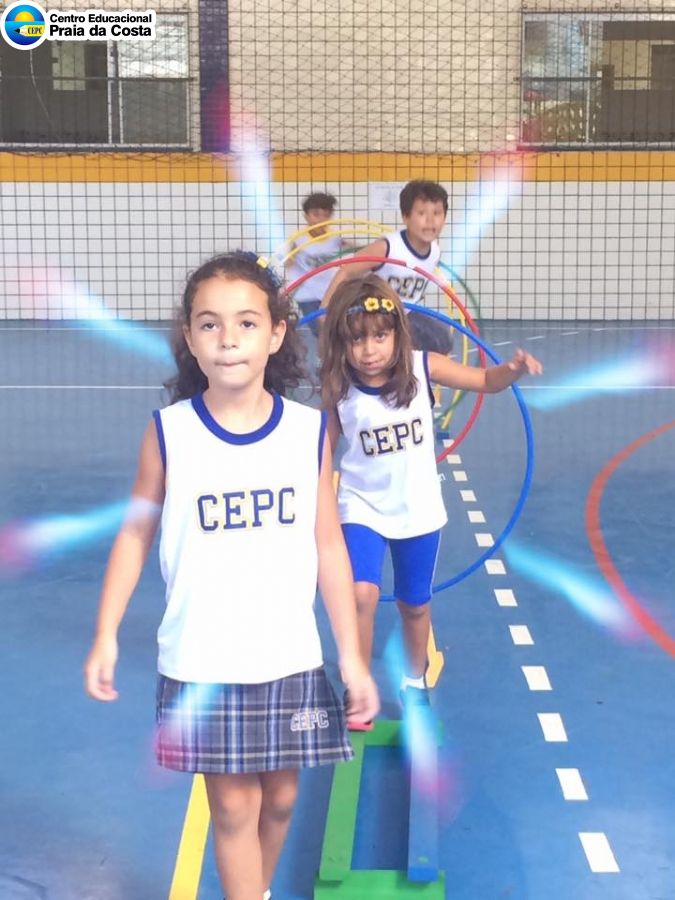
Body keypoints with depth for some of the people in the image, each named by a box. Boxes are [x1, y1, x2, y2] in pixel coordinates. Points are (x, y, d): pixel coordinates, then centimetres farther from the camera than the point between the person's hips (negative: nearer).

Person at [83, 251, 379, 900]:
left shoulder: (309, 431, -6)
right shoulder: (169, 432, -9)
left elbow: (328, 545, 0)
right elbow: (135, 534, 1)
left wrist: (351, 655, 1)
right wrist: (106, 637, -2)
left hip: (289, 658, 2)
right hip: (202, 663, -2)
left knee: (280, 797, 16)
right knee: (233, 805, 5)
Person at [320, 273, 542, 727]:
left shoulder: (423, 367, -16)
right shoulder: (337, 388, -17)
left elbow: (486, 381, -6)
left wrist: (514, 369, -26)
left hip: (418, 509, 2)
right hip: (362, 506, -1)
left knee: (415, 604, 17)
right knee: (363, 593, -21)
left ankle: (415, 682, 44)